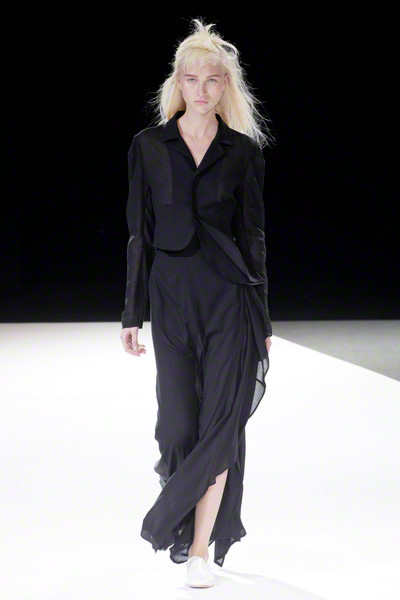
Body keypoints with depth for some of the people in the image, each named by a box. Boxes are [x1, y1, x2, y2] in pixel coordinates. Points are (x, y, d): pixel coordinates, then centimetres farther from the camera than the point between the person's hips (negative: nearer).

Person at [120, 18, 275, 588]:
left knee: (221, 418, -6)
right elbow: (141, 234, 6)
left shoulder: (244, 151, 3)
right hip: (172, 294, 1)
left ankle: (200, 547, 0)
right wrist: (133, 314, 3)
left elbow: (253, 235, 5)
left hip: (229, 294, -1)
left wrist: (263, 321, 4)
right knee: (179, 422, 3)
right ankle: (194, 526, 26)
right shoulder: (149, 146, 5)